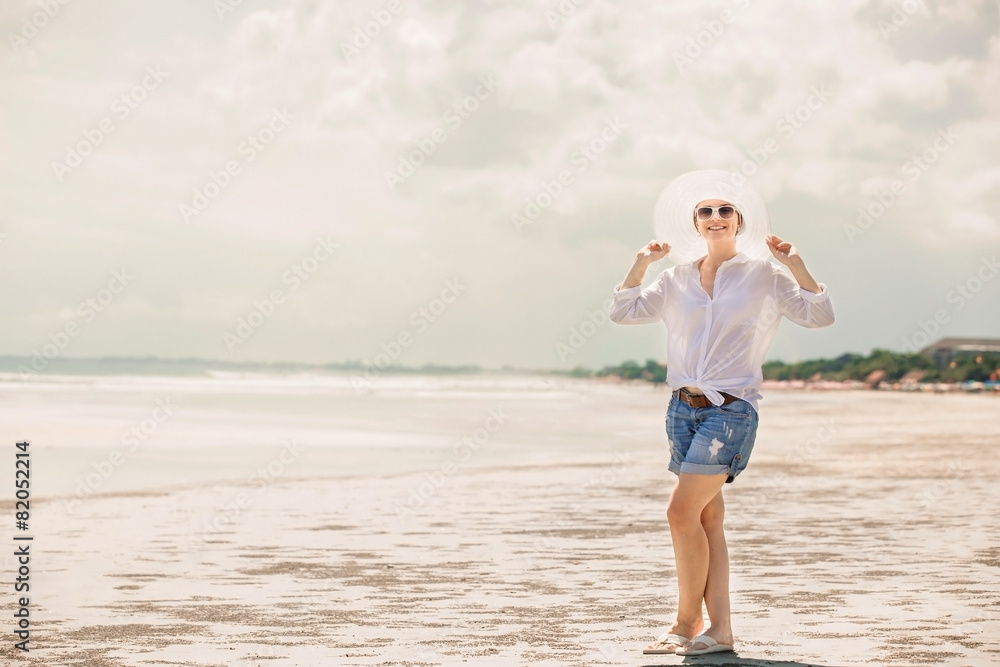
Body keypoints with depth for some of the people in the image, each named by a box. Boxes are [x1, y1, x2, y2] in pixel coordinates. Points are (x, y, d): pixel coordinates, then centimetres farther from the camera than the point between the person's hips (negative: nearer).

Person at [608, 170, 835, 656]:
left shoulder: (762, 276, 2)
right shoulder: (678, 278, 12)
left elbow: (819, 315, -3)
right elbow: (623, 311, 13)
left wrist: (794, 264, -10)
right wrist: (641, 263, 6)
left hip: (731, 409, -5)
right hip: (684, 406, 5)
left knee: (682, 512, -13)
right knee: (708, 517, 5)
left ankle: (687, 621, 1)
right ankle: (720, 629, 8)